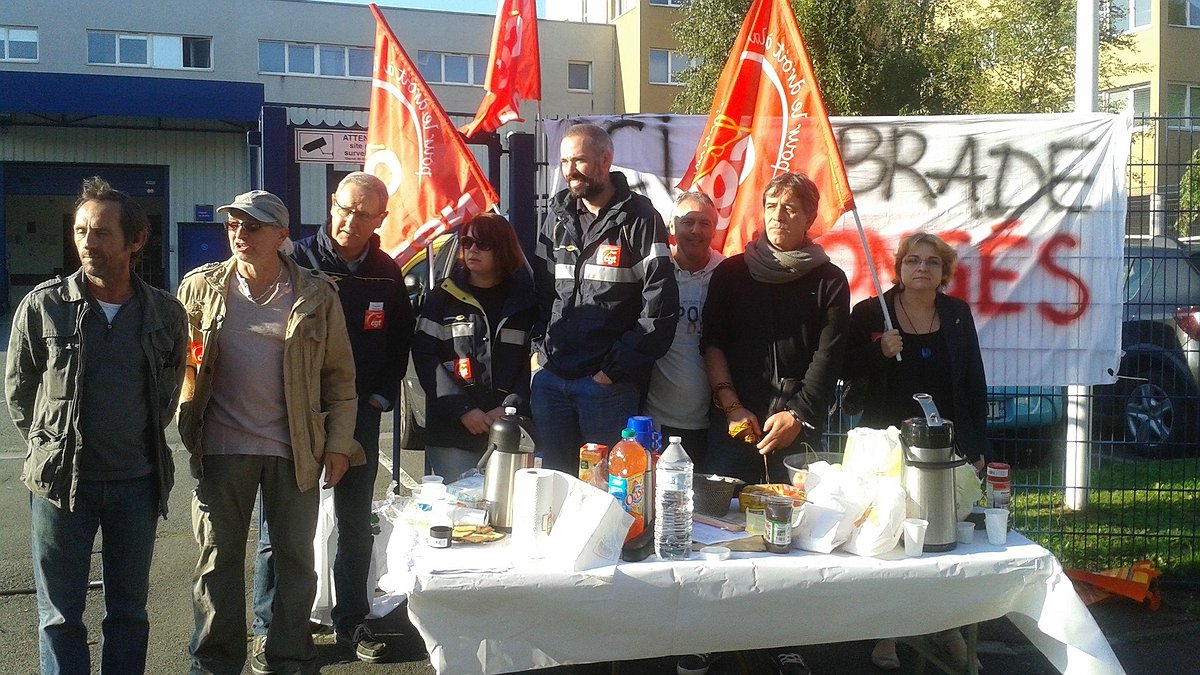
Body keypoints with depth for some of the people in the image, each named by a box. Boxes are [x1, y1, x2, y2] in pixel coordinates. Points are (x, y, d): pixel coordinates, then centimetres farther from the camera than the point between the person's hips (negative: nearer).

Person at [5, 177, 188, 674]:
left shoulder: (165, 313, -1)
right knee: (60, 615, 8)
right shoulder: (42, 306, -6)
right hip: (62, 481, -1)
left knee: (129, 610, 14)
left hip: (137, 483, 2)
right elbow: (17, 389, 4)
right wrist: (51, 446, 7)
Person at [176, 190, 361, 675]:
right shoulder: (201, 287, 3)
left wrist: (339, 443, -1)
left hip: (295, 449, -1)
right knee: (218, 560, 9)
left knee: (295, 559, 8)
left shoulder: (316, 294, 0)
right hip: (221, 448, 1)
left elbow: (339, 375, 2)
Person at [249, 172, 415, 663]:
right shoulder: (297, 262, -8)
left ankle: (351, 621, 25)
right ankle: (270, 628, 16)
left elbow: (399, 343, 16)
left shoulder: (387, 275, 5)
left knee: (357, 525, 11)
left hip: (359, 414, 4)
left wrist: (380, 396, 5)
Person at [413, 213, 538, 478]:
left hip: (509, 432, 1)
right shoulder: (444, 297, 8)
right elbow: (425, 355, -1)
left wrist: (509, 409, -10)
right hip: (450, 431, 0)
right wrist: (462, 410, -11)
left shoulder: (524, 300, 9)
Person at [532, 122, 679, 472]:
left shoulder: (639, 219, -6)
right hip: (551, 378, 5)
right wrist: (542, 348, 6)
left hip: (608, 384, -5)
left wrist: (614, 370, -12)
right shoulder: (557, 216, 13)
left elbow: (660, 310, -12)